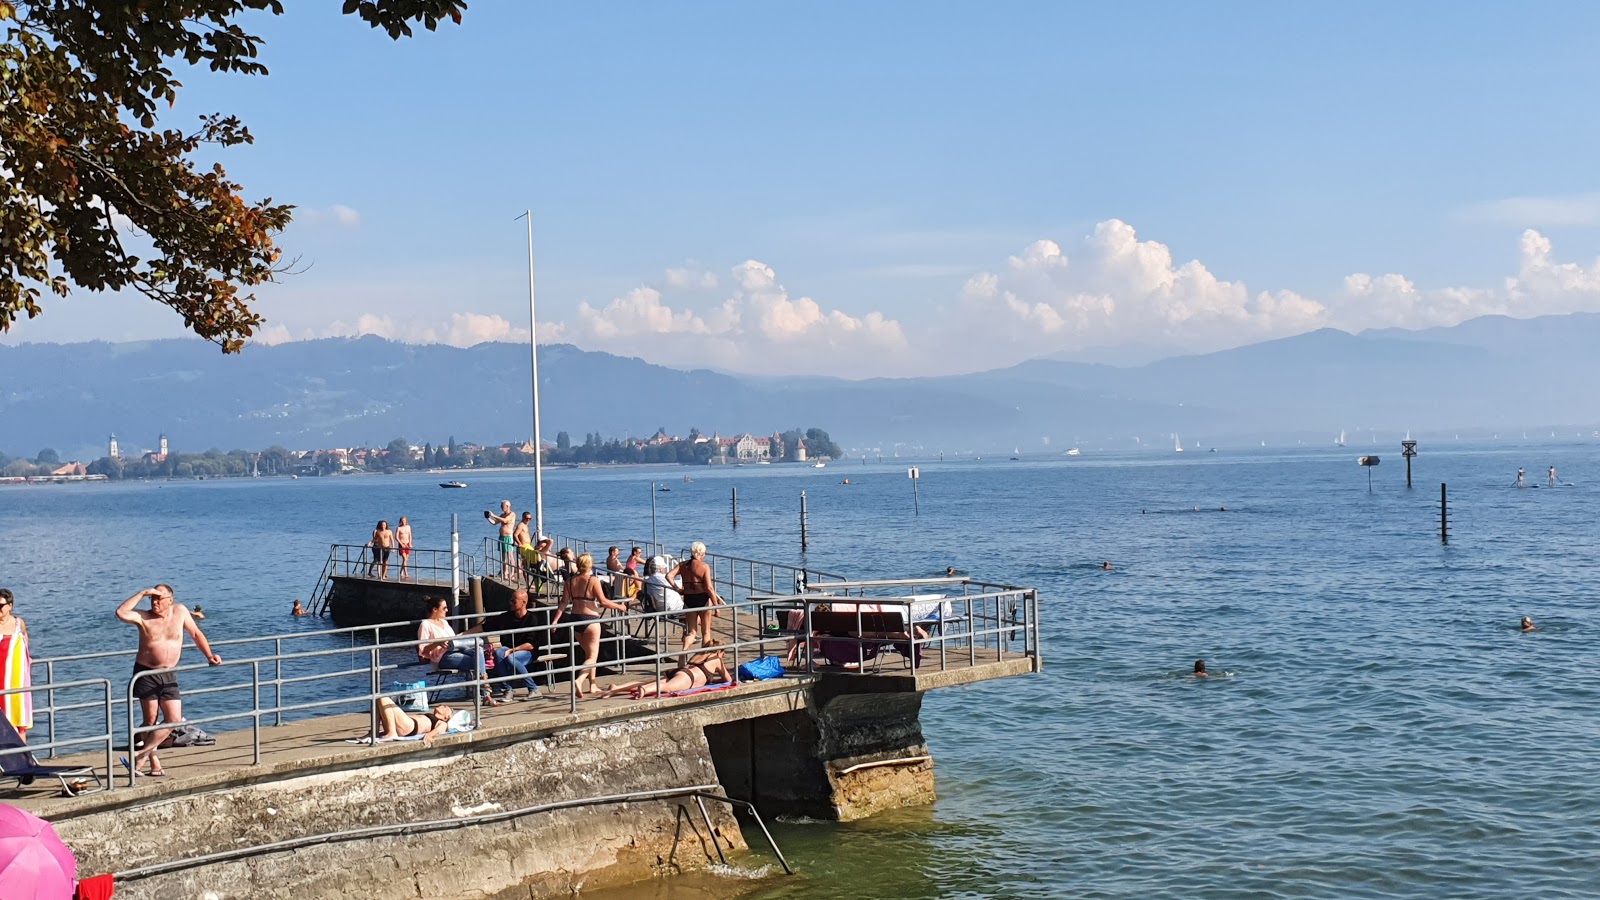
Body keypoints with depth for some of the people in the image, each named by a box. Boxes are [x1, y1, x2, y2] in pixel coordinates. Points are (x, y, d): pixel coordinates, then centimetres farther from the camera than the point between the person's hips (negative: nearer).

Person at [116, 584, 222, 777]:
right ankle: (154, 763, 8)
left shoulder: (180, 611, 1)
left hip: (168, 675, 3)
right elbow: (121, 613, -25)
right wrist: (142, 593, -23)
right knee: (150, 719, 0)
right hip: (146, 673, -3)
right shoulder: (143, 617, -6)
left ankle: (142, 754, 4)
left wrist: (209, 656, 5)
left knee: (174, 719, -5)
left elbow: (196, 633, 11)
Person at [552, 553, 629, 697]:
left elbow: (564, 603, 0)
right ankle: (579, 680, -24)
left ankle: (592, 684, 26)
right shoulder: (593, 581, -11)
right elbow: (603, 601, -14)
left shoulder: (570, 581, 4)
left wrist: (555, 619, 1)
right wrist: (619, 606, -1)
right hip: (590, 620, -6)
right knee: (592, 656, -1)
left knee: (588, 653, 22)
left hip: (575, 620, 6)